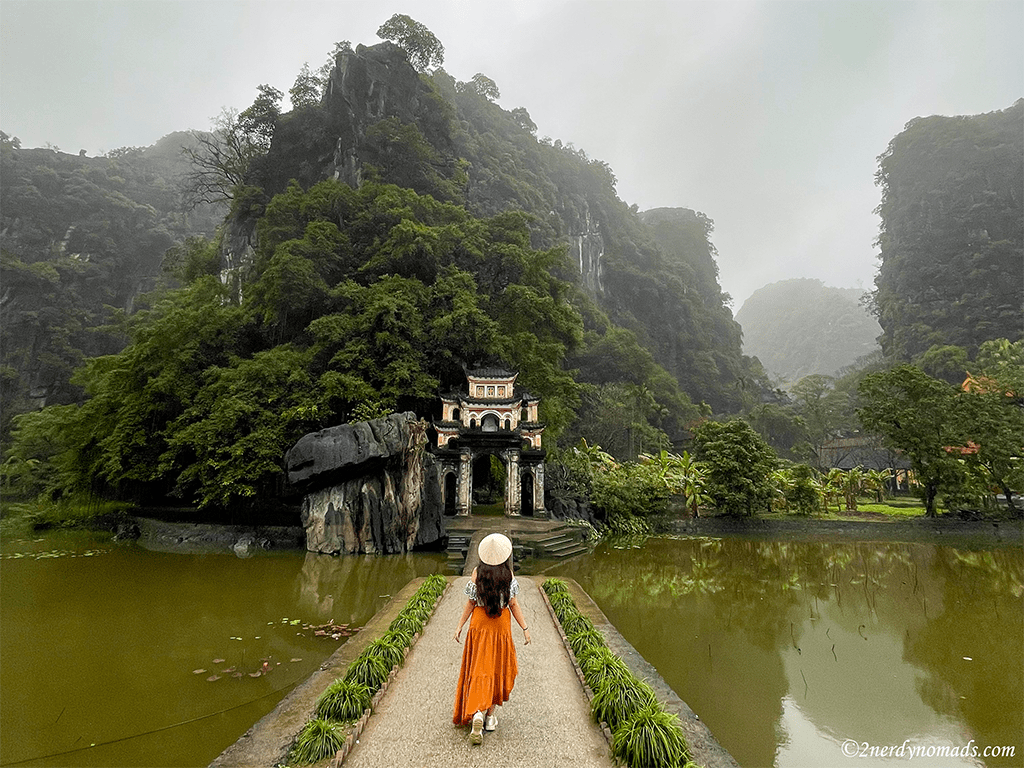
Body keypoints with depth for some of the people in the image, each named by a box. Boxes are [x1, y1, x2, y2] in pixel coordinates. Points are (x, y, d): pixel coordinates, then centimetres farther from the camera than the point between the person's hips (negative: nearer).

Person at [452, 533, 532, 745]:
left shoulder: (477, 573, -10)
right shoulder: (508, 574, -9)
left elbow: (470, 603, -8)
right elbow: (513, 604, -7)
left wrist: (459, 626, 1)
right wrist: (525, 628, 0)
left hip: (479, 624, 0)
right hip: (501, 625, 0)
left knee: (479, 668, 4)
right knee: (497, 668, 16)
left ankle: (477, 713, -15)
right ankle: (490, 714, 22)